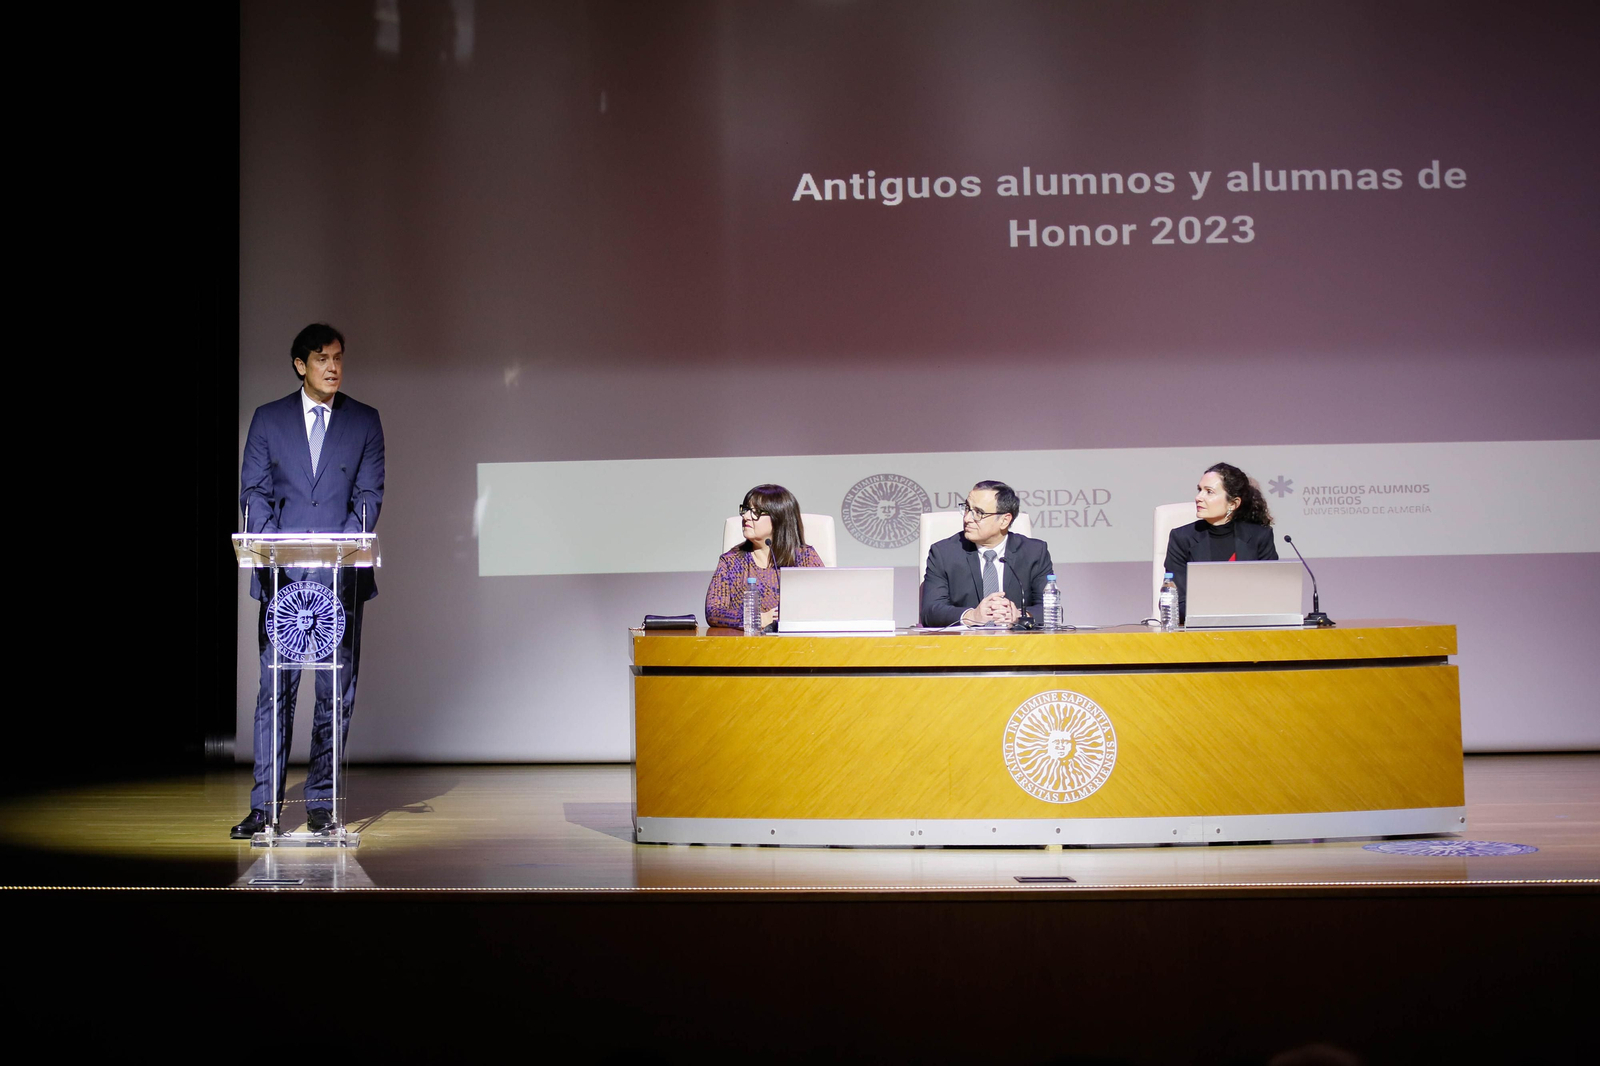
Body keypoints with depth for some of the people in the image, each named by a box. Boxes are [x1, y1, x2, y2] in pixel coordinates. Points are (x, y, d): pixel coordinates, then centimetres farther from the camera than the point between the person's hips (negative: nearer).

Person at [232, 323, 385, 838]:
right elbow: (254, 491, 6)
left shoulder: (365, 421, 9)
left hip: (341, 576, 1)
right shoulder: (268, 419, 9)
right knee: (275, 688, -2)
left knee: (336, 691, 2)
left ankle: (321, 804, 9)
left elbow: (369, 493, 3)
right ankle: (263, 805, 2)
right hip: (282, 574, 0)